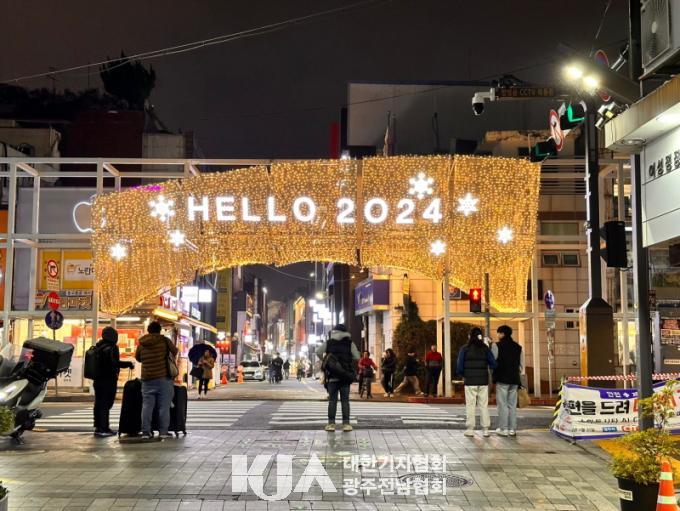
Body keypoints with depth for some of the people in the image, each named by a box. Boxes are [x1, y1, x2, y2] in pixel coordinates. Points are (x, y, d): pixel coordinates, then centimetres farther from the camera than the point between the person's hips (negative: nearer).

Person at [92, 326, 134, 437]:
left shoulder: (98, 347, 12)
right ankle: (103, 428, -7)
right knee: (106, 404, -6)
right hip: (108, 380, -8)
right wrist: (129, 364, -17)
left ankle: (98, 427, 21)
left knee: (99, 403, 14)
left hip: (97, 380, 9)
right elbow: (115, 363, -25)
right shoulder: (112, 348, -14)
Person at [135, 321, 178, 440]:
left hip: (147, 379, 3)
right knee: (164, 406, 1)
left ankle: (145, 432, 4)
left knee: (146, 405, 5)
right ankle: (163, 431, 1)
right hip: (164, 378, -3)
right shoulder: (165, 340, -4)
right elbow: (175, 352, 9)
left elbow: (137, 358, 18)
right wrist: (170, 356, 30)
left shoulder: (141, 344, 4)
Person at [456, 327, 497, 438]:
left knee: (470, 405, 4)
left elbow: (459, 367, -5)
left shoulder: (465, 349, -4)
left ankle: (470, 429, 4)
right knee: (484, 405, 8)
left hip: (470, 381, -2)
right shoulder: (485, 348, 2)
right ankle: (485, 429, 9)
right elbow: (493, 365, -4)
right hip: (483, 381, 2)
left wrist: (463, 375, 14)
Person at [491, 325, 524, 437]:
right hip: (514, 380, 5)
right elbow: (521, 365, 12)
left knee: (502, 404, 0)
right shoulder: (518, 347, 10)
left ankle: (503, 429, 0)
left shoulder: (497, 346, -7)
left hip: (502, 379, -5)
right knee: (512, 404, 9)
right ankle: (512, 429, 10)